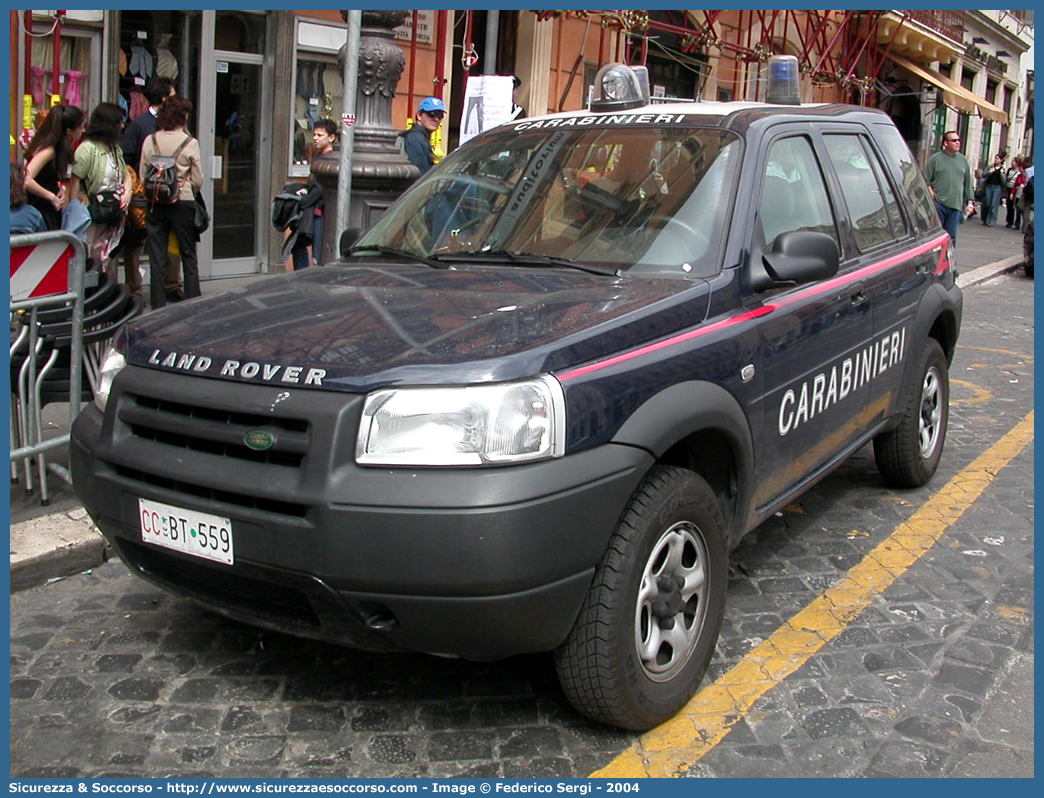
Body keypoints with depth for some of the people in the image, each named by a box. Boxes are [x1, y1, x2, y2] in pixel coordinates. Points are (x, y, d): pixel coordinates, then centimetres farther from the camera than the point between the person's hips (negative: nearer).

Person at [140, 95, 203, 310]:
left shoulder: (150, 141, -1)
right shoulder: (190, 143, -7)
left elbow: (143, 176, 1)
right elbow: (198, 180, -4)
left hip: (156, 204, 2)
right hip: (183, 203, -2)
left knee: (157, 258, 6)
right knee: (189, 256, 10)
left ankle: (158, 307, 7)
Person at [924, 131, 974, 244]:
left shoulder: (963, 160, 14)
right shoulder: (936, 159, 2)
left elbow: (968, 184, 17)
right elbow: (926, 180, 1)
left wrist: (970, 202, 11)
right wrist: (930, 192, -14)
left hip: (956, 205, 4)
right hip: (938, 203, -4)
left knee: (951, 236, 5)